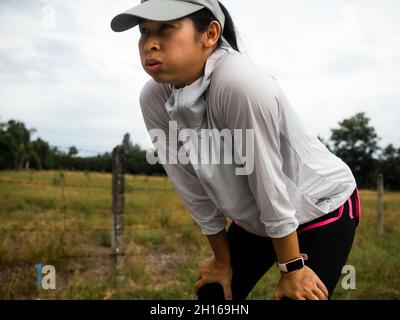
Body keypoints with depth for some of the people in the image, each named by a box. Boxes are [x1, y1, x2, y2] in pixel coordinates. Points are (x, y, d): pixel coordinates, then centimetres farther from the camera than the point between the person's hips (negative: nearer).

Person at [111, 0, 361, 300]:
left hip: (322, 208, -5)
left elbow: (270, 185, -27)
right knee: (211, 292, 9)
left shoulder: (240, 83, -34)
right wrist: (223, 260, 2)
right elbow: (196, 192, -8)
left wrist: (292, 268, -15)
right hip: (255, 218, 6)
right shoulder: (154, 99, -16)